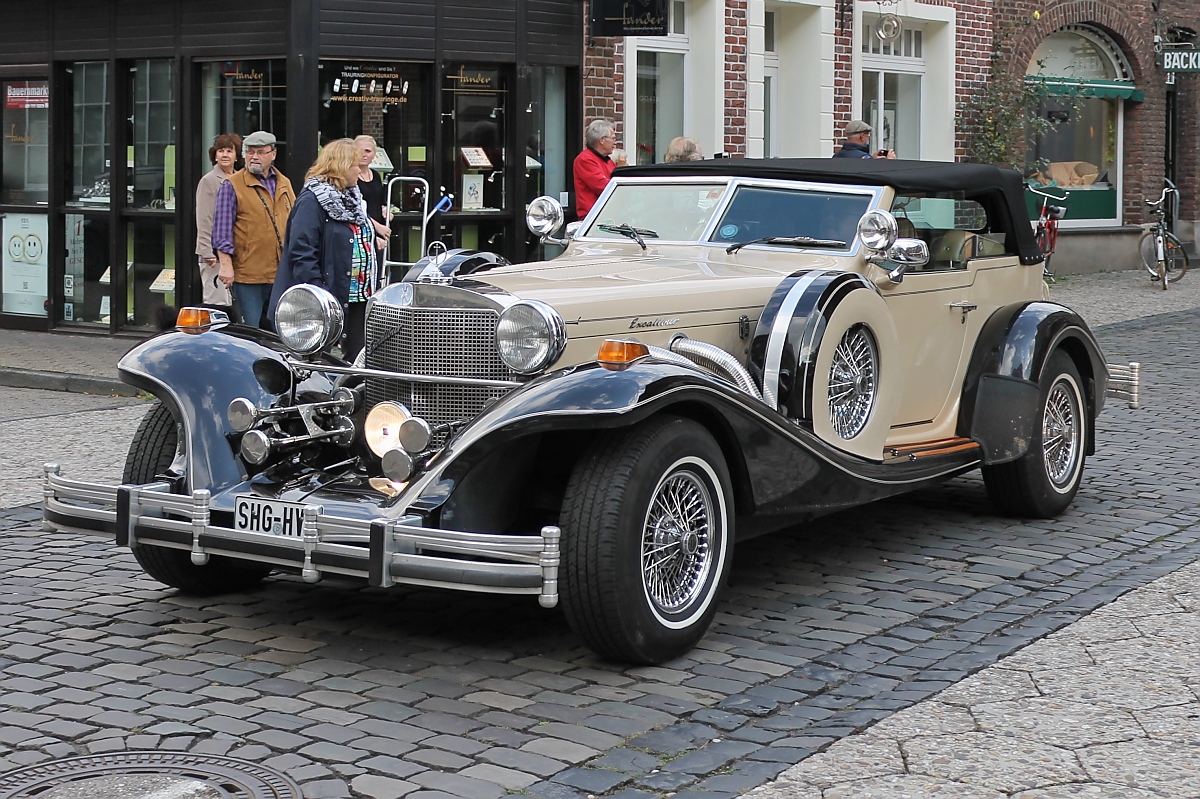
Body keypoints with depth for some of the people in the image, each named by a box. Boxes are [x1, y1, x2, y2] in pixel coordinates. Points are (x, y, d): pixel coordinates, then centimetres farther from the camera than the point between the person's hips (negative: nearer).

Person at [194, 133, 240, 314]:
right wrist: (208, 253, -14)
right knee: (216, 302, -10)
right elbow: (204, 221, -7)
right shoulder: (209, 181, -3)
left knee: (232, 304, 6)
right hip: (214, 253, -6)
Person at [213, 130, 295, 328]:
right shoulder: (232, 185, -1)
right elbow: (222, 228, -6)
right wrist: (226, 264, -14)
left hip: (281, 275, 5)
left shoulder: (284, 184, 14)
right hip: (247, 273, -5)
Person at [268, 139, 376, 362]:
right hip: (331, 300, -9)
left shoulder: (352, 197, 16)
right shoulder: (312, 200, -13)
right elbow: (302, 254, -18)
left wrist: (371, 290, 18)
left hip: (358, 299, 9)